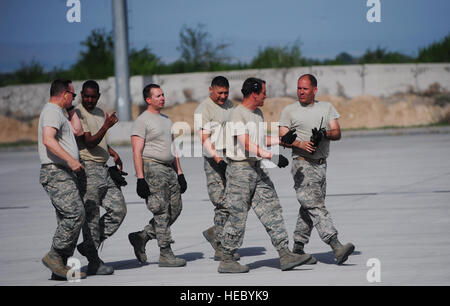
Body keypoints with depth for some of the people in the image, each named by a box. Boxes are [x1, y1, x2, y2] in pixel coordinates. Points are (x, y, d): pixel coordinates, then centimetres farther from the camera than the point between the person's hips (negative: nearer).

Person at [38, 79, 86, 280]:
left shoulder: (59, 112, 24)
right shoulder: (52, 111, -9)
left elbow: (77, 131, 24)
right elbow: (48, 140, -23)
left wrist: (70, 109, 23)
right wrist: (70, 159, -29)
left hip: (64, 173, 11)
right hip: (55, 172, -11)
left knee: (68, 219, 6)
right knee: (75, 213, -19)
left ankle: (60, 267, 4)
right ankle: (54, 256, -15)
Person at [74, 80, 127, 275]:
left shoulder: (100, 113, 18)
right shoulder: (78, 114, -9)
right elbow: (89, 142, -18)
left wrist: (113, 153, 14)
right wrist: (106, 126, -31)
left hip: (103, 170, 8)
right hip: (87, 169, -8)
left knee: (118, 209, 3)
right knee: (91, 215, -6)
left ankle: (89, 245, 13)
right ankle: (94, 262, -3)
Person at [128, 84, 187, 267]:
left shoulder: (166, 120, 19)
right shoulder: (142, 121, -7)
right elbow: (137, 152, -12)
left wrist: (179, 173, 17)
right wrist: (140, 179, -19)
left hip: (169, 170, 8)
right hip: (152, 169, -8)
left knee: (175, 210, 6)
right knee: (161, 212, -8)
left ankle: (141, 238, 16)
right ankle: (165, 254, -4)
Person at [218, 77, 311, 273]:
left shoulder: (257, 113, 16)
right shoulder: (237, 115, -15)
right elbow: (247, 144, -24)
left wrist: (282, 139, 18)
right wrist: (272, 157, -31)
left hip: (257, 169, 9)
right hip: (240, 169, -9)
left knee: (272, 210, 2)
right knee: (237, 216, -3)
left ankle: (285, 256, -1)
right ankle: (226, 260, 6)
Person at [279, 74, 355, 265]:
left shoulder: (327, 108, 14)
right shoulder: (289, 111, 5)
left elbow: (337, 133, 5)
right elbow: (283, 138, -1)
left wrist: (324, 134, -17)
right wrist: (301, 144, -19)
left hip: (321, 164, 5)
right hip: (302, 164, -5)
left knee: (309, 209, 9)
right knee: (315, 206, -17)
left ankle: (298, 249, 19)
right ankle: (335, 246, -29)